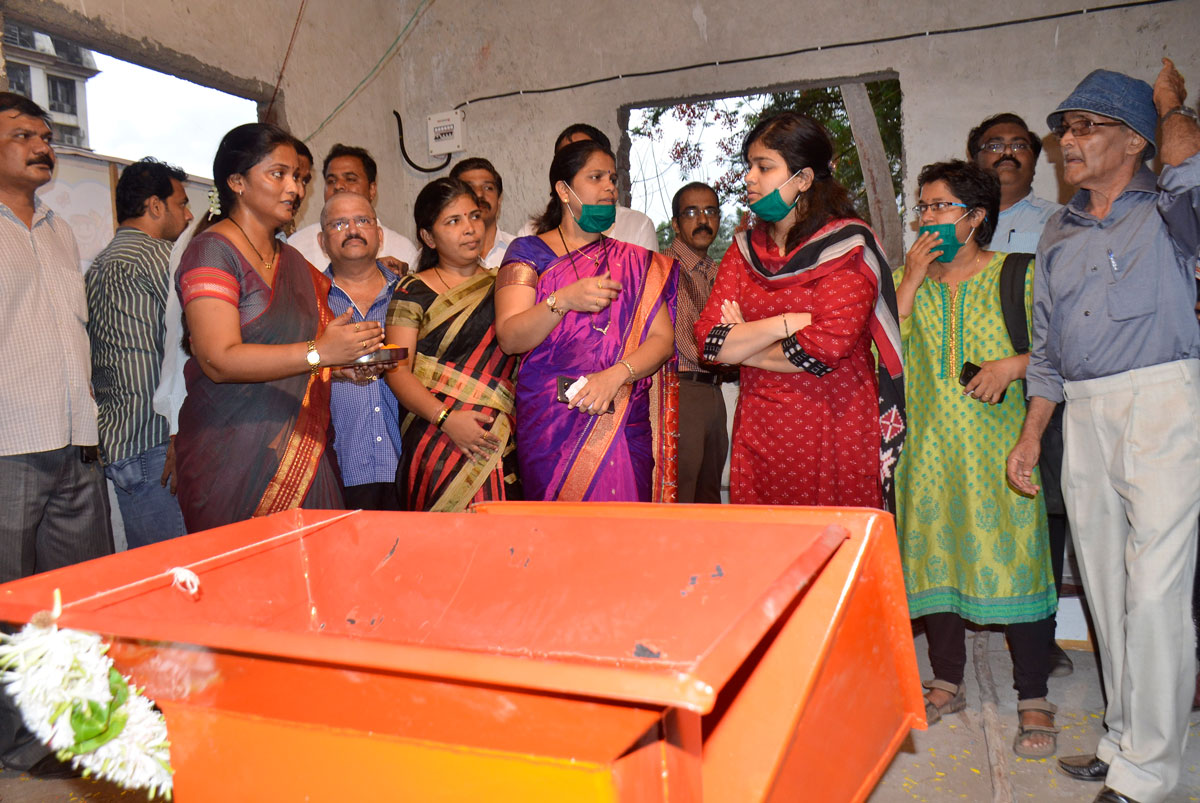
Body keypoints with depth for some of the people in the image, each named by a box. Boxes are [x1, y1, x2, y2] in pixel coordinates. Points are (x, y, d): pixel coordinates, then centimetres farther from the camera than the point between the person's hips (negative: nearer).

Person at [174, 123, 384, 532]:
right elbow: (219, 360, -16)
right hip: (234, 458, -6)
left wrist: (353, 355, 5)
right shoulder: (212, 250, -5)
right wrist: (319, 352, -26)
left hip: (303, 458, 7)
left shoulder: (291, 260, 18)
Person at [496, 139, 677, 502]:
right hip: (550, 427, -2)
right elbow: (509, 338, -6)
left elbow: (663, 338, 3)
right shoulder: (530, 253, 6)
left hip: (625, 428, 3)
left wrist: (615, 376, -15)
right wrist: (563, 301, -23)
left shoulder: (635, 262, 15)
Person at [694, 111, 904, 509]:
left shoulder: (846, 245, -4)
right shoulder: (745, 248, 11)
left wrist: (741, 345, -5)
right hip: (758, 429, 4)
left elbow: (828, 345, -17)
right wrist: (787, 323, -12)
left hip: (835, 430, -4)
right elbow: (708, 339, 1)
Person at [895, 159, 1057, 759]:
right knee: (934, 555, 8)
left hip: (999, 443, -3)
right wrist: (912, 281, -6)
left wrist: (1013, 365, -15)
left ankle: (1033, 699, 10)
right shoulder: (906, 279, 12)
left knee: (1015, 556, -3)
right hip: (928, 444, 3)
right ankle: (946, 682, 24)